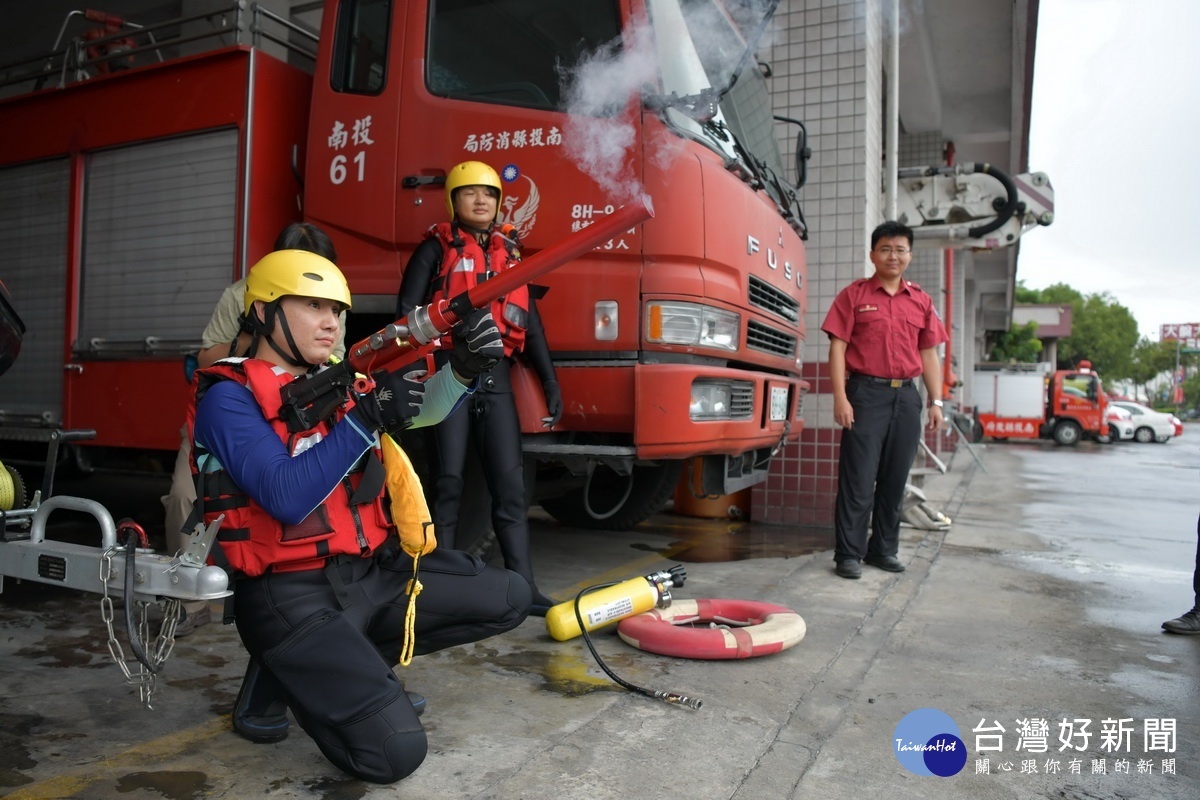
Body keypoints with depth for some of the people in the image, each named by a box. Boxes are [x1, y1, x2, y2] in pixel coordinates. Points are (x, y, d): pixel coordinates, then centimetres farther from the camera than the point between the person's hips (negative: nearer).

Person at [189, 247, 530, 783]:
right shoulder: (228, 398, -10)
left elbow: (424, 409, 0)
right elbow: (286, 498, -23)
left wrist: (464, 367, -21)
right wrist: (367, 418, -26)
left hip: (374, 571, 8)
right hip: (292, 593, -7)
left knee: (509, 598, 4)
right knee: (395, 751, -20)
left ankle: (353, 661, 11)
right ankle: (280, 675, 7)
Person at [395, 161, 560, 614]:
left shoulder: (510, 252, 18)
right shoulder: (437, 248, 5)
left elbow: (530, 325, 18)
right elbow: (406, 312, -3)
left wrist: (550, 382, 11)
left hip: (496, 374, 4)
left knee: (510, 482, 1)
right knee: (448, 480, -1)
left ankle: (522, 586, 4)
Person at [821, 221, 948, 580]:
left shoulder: (921, 301, 14)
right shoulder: (854, 295, 2)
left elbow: (928, 354, 15)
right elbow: (837, 348, -4)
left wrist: (936, 402, 8)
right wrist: (840, 398, -13)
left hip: (906, 395, 5)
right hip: (866, 393, -4)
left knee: (895, 479, 10)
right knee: (858, 479, -4)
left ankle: (884, 549, 22)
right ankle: (848, 553, 4)